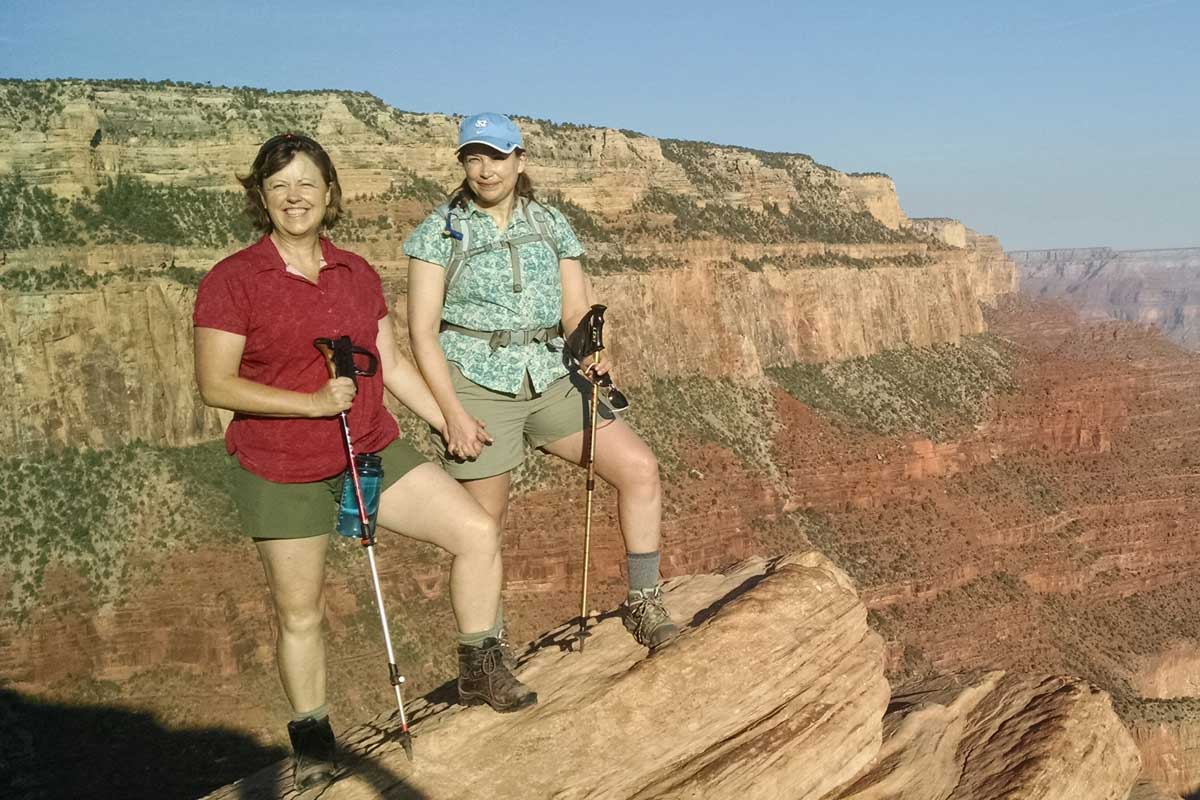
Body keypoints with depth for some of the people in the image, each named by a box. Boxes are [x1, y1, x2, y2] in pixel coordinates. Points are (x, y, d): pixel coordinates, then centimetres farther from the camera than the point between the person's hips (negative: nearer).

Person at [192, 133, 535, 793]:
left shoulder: (357, 274, 5)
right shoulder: (231, 282, -11)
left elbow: (392, 364, 12)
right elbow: (215, 385, -16)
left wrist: (452, 425, 11)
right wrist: (315, 402, -23)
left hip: (372, 452, 5)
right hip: (281, 472, -4)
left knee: (479, 533, -4)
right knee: (300, 613, 7)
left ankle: (479, 672, 14)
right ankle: (311, 739, 30)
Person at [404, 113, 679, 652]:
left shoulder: (552, 226, 9)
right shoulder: (440, 231, -1)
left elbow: (577, 312, 9)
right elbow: (422, 331, -5)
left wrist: (593, 353, -14)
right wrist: (453, 413, -15)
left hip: (551, 379, 3)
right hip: (476, 385, -3)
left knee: (640, 467, -10)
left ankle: (643, 606, 2)